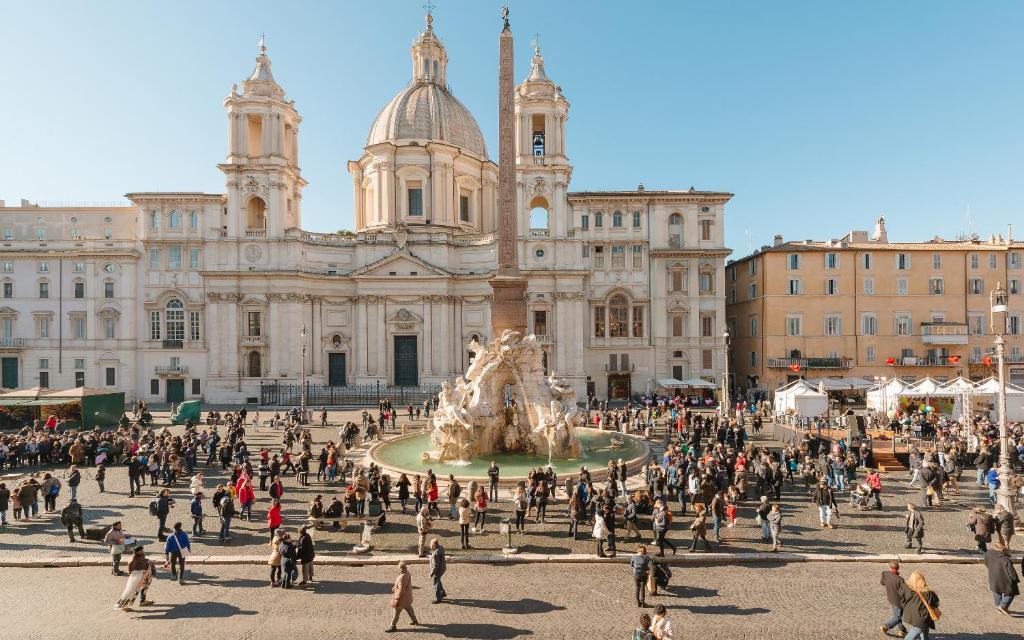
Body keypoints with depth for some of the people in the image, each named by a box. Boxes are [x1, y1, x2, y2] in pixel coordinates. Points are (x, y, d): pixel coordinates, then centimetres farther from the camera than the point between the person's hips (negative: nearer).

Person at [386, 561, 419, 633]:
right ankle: (414, 620, 42)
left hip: (403, 597, -9)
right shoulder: (407, 573, -5)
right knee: (409, 608, 26)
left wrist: (396, 599, -20)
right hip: (407, 596, 9)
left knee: (396, 612, 8)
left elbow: (401, 590, -30)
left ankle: (393, 627, 21)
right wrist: (395, 588, 13)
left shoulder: (402, 577, -35)